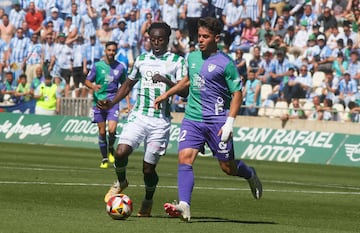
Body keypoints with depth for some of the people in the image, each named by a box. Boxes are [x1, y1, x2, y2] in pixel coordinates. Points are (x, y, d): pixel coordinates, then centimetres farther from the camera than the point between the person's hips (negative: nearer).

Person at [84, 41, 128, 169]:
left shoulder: (120, 67, 4)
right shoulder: (97, 66, 1)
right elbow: (87, 81, 6)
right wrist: (93, 86, -18)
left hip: (113, 101, 0)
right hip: (99, 101, 1)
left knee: (112, 129, -18)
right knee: (102, 131, 3)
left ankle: (111, 149, 12)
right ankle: (104, 159, 17)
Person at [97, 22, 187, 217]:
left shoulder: (177, 61, 2)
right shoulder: (141, 60, 13)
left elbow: (185, 91, -5)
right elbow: (129, 84, 25)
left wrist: (166, 81, -21)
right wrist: (112, 103, 13)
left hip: (161, 122, -2)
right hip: (138, 115, 2)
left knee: (148, 167, -1)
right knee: (121, 152, -20)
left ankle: (148, 202, 26)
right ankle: (121, 182, 12)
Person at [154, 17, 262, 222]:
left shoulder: (226, 63, -8)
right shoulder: (192, 57, 10)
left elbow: (237, 94, -7)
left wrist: (230, 122, -17)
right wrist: (166, 95, 27)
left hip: (217, 121, -5)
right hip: (192, 119, 5)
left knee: (228, 167, 3)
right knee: (185, 158, -16)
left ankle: (250, 175, 38)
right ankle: (184, 207, -22)